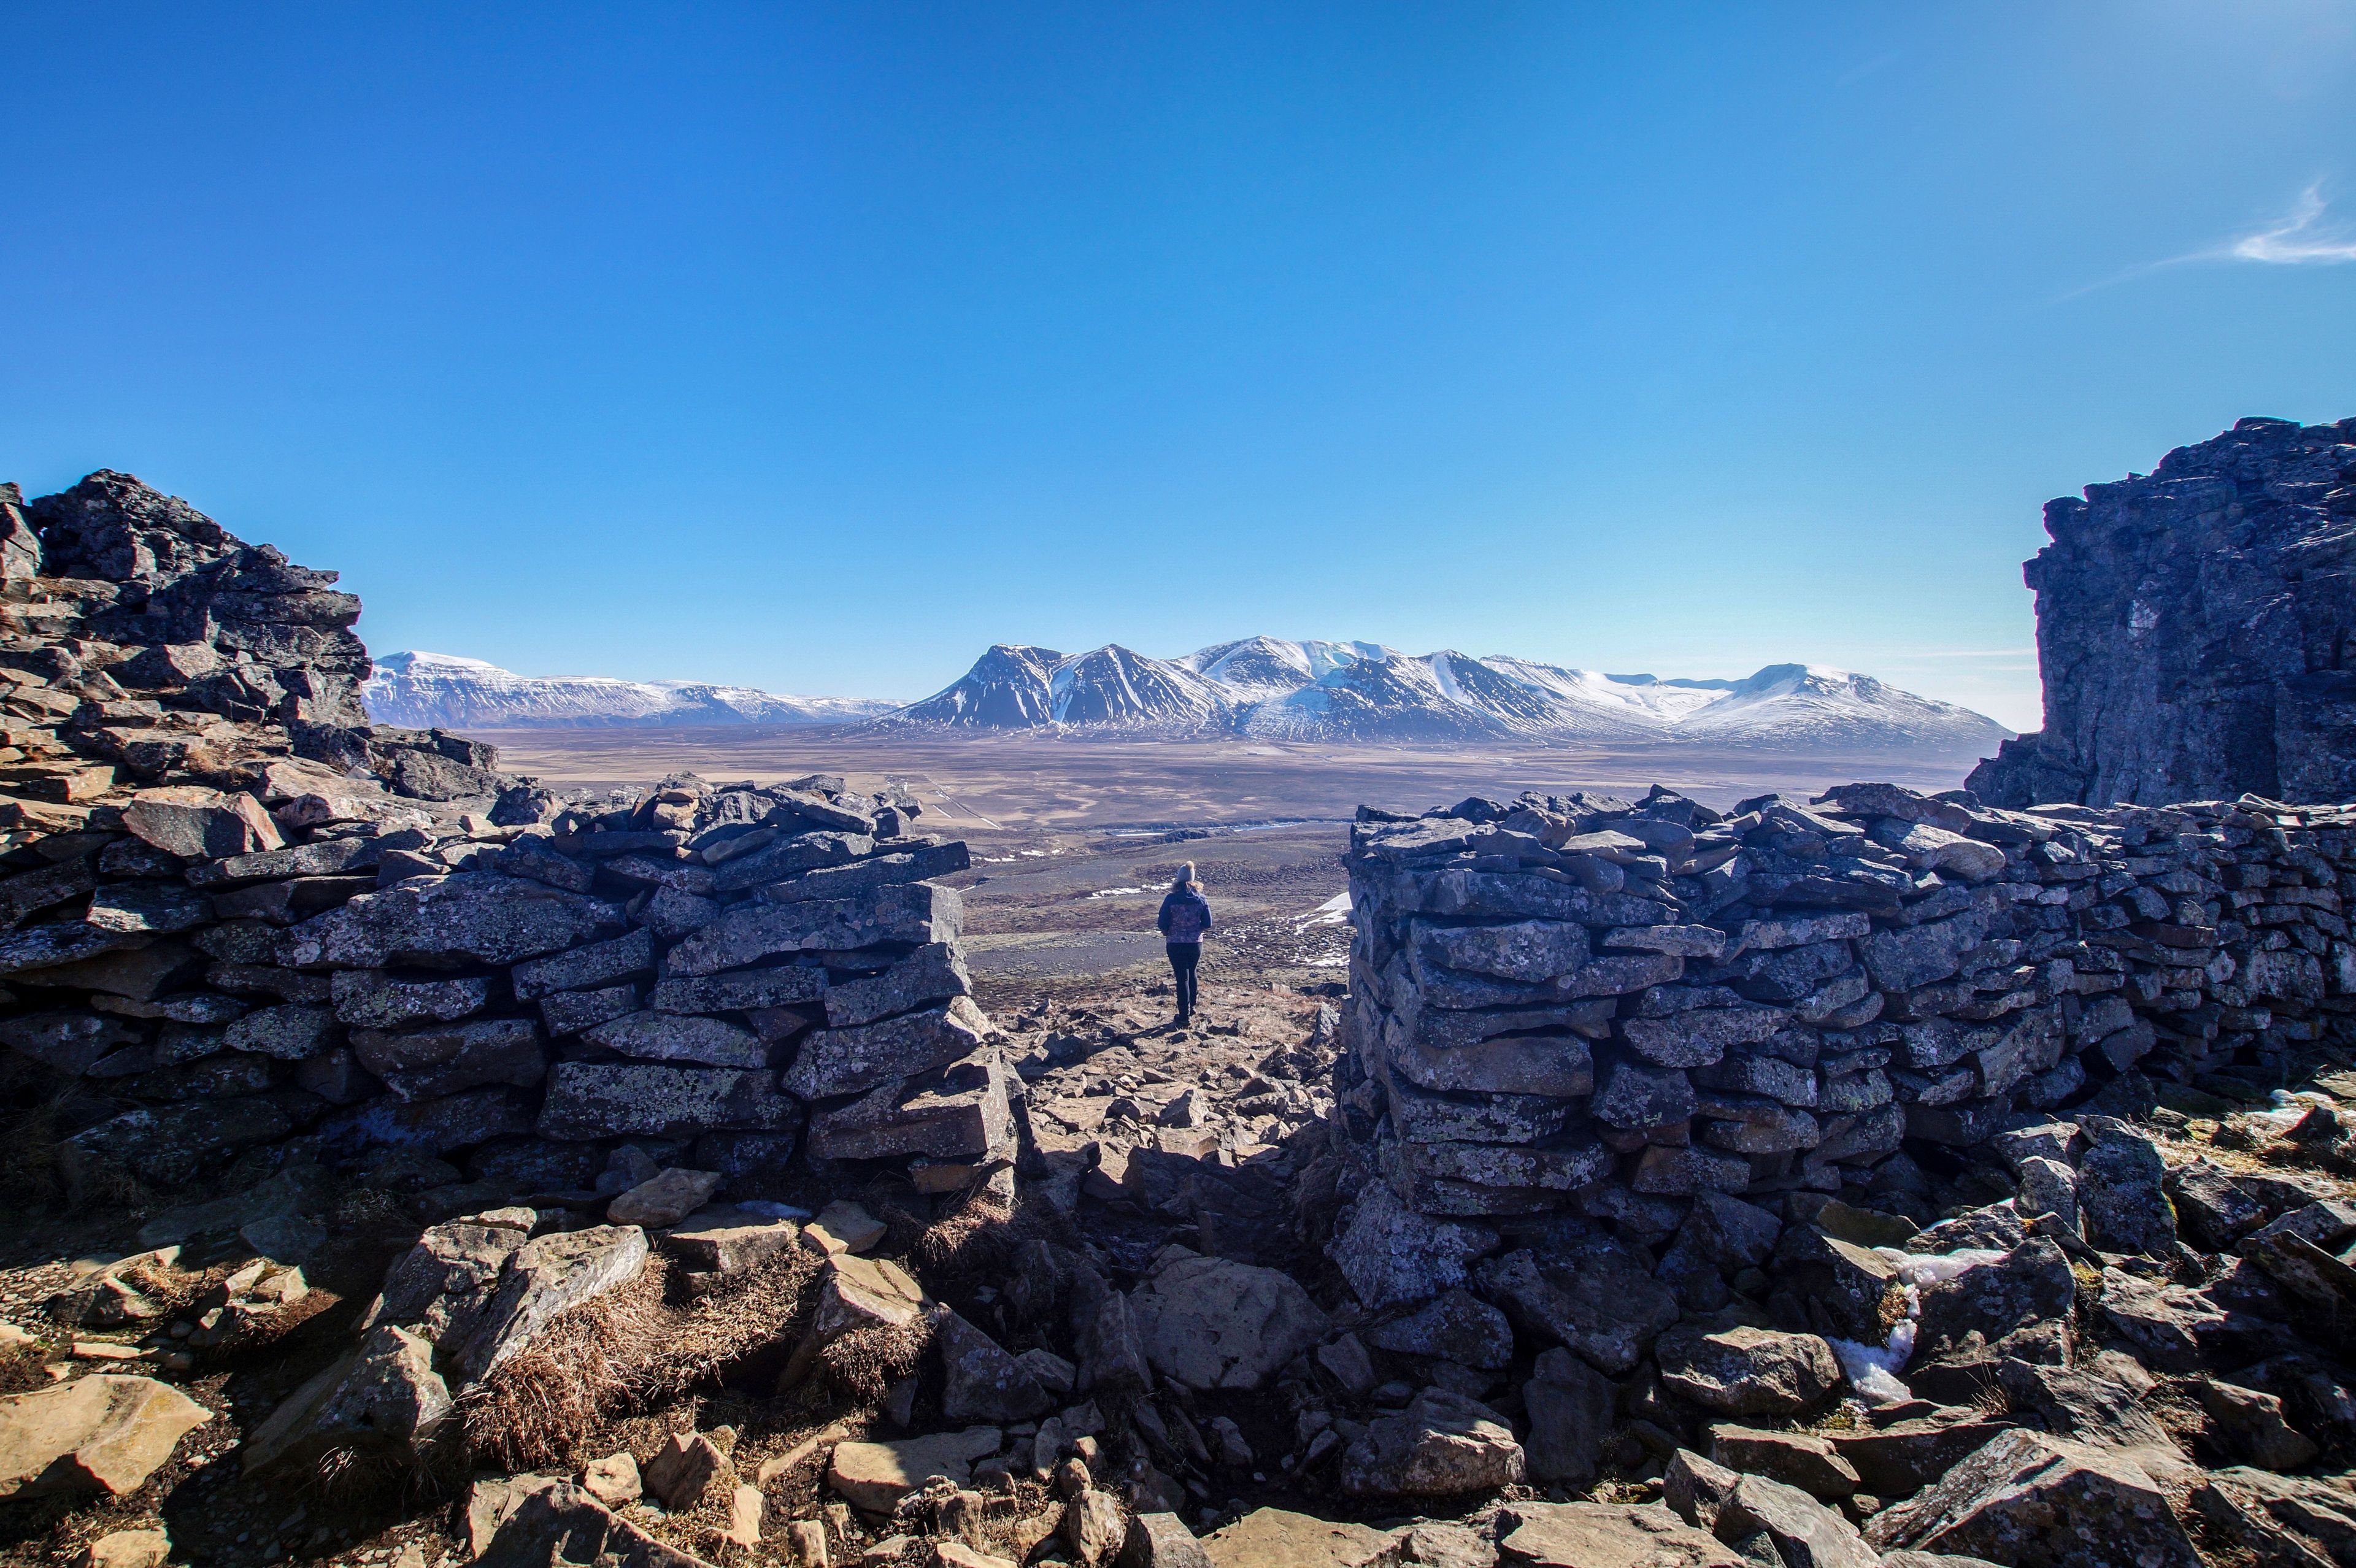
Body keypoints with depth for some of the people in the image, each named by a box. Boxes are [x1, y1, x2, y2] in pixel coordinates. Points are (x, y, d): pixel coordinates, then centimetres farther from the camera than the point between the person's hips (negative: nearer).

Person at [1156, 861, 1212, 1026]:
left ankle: (1185, 1016, 8)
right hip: (1196, 943, 3)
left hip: (1176, 944, -3)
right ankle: (1191, 1008, 37)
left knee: (1182, 978, 4)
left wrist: (1167, 932, 9)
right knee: (1191, 974, 23)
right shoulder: (1201, 899, -5)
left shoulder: (1171, 899, -14)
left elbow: (1163, 924, -12)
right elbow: (1207, 924, -1)